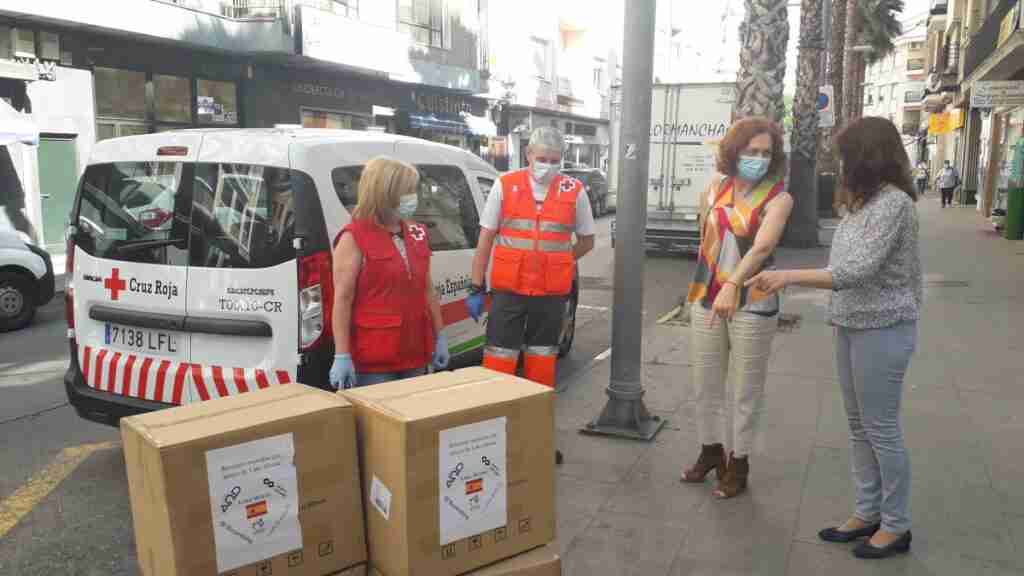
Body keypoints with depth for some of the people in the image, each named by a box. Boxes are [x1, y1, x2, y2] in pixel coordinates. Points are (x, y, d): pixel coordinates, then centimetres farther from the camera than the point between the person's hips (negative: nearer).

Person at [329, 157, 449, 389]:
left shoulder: (418, 233, 9)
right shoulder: (354, 238, -9)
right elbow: (342, 299, -12)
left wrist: (439, 337, 14)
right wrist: (342, 355, -16)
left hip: (416, 352, 6)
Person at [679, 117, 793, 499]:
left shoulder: (779, 198, -9)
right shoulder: (716, 187, 5)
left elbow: (763, 246, -25)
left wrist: (733, 284, -38)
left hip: (752, 304, -4)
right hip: (706, 297, 5)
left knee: (748, 389, 6)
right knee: (705, 383, 15)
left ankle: (738, 463, 22)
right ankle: (710, 450, 33)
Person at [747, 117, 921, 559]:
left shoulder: (893, 203, -17)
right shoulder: (866, 201, 11)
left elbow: (858, 271, -26)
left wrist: (789, 276, -27)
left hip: (882, 330, -9)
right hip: (852, 325, 9)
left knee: (881, 429, 2)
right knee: (859, 426, 15)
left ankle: (896, 525, 18)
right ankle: (868, 512, 28)